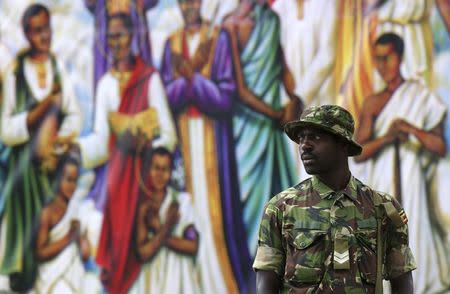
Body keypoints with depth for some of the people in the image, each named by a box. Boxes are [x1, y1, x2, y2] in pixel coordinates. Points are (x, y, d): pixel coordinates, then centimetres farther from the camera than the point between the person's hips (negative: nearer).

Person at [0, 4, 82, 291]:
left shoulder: (58, 68, 6)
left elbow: (75, 117, 6)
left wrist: (57, 141, -13)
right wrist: (43, 108, -19)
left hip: (54, 159, 3)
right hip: (23, 166, -3)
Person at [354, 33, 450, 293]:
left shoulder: (422, 97, 2)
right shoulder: (372, 103, 10)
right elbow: (358, 153, 2)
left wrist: (413, 130, -18)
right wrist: (386, 137, -15)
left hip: (410, 182, -3)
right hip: (379, 186, 3)